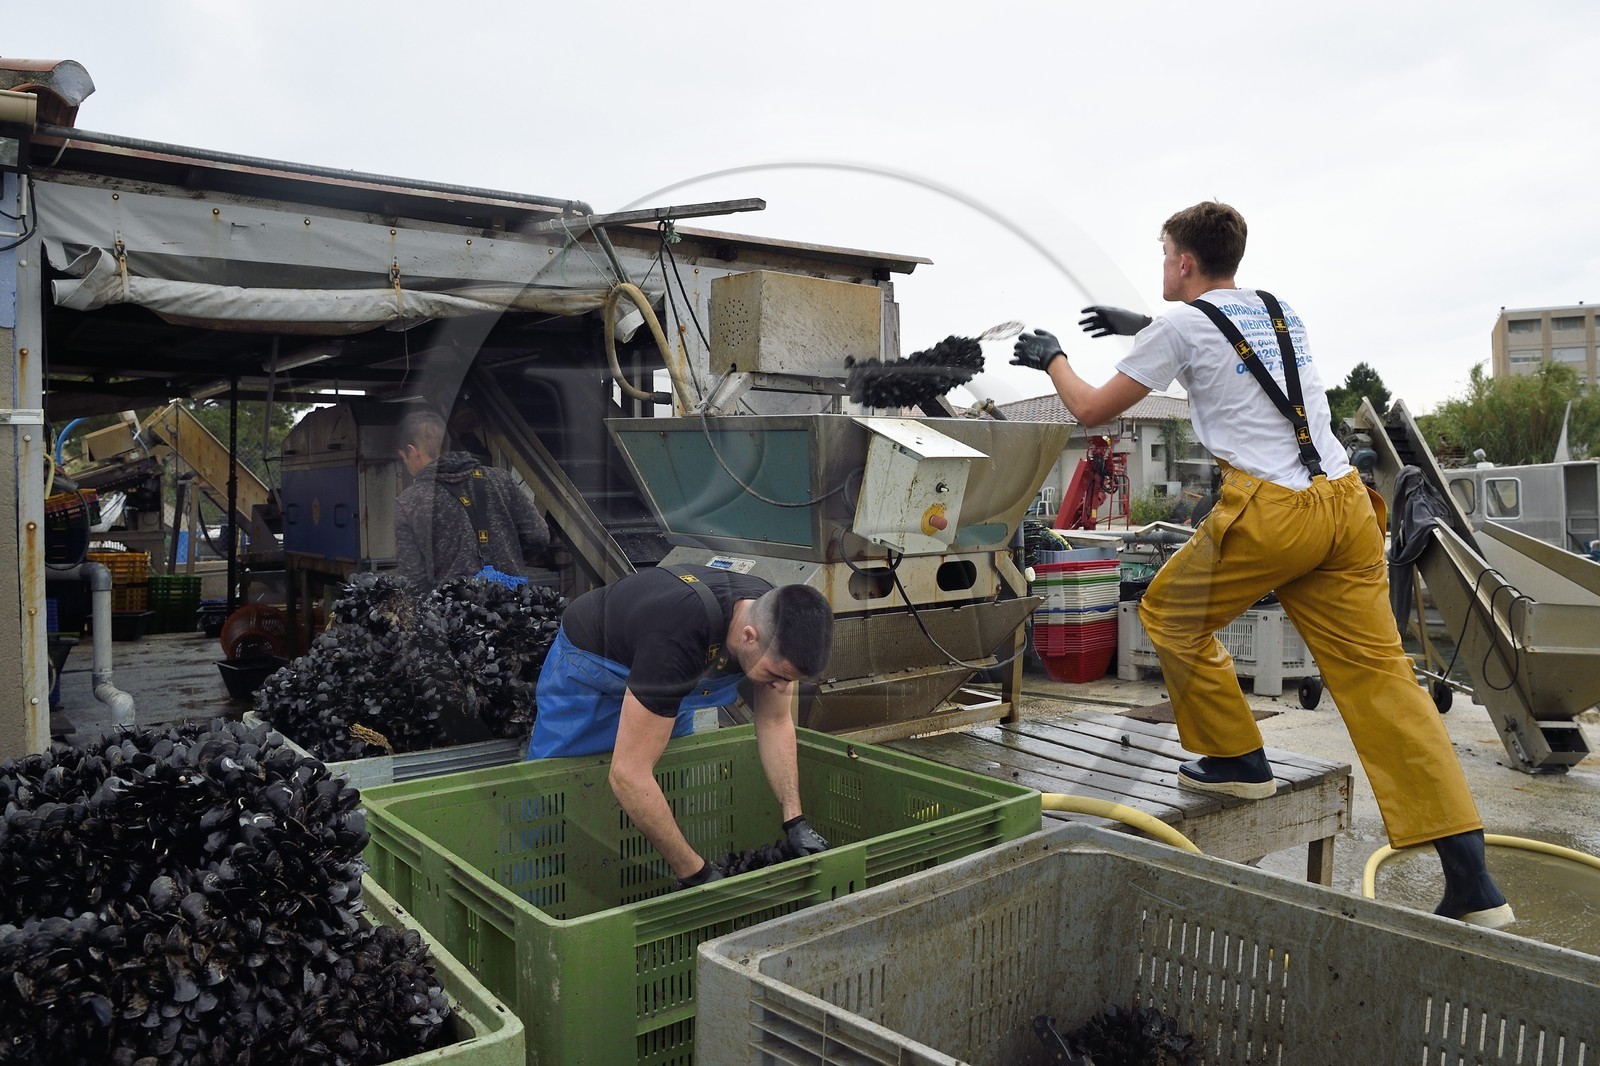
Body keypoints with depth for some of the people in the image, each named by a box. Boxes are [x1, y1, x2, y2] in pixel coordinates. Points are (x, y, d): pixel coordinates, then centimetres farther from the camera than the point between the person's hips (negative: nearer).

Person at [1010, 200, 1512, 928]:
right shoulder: (1280, 312, 22)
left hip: (1271, 512, -7)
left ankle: (1236, 759, 25)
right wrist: (1141, 328, 49)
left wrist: (1052, 360, 26)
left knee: (1170, 617, 18)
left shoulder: (1180, 325, 1)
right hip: (1346, 504, 7)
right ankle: (1471, 881, 5)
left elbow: (1092, 411, 8)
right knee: (1380, 677, 5)